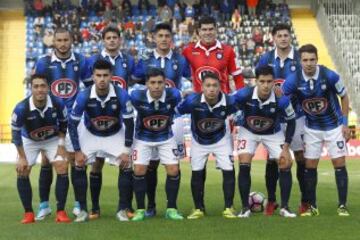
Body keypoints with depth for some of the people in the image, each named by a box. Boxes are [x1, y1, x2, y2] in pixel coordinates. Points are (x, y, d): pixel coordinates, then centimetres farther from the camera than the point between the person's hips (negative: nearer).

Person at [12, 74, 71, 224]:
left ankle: (61, 212, -4)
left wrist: (61, 145, -11)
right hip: (29, 141, 0)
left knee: (62, 169, -13)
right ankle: (28, 213, 3)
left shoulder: (58, 104, -28)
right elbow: (16, 133, -19)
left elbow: (63, 124, -6)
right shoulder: (21, 108, -33)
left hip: (53, 140, 1)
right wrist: (22, 157, -16)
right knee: (22, 172, -10)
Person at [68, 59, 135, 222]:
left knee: (126, 166, -13)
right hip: (90, 135, 1)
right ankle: (83, 210, 3)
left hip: (115, 135, 0)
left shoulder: (121, 95, -28)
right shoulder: (83, 96, -27)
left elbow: (129, 123, -17)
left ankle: (122, 210, -1)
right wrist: (77, 151, -17)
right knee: (79, 167, -9)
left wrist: (126, 151, -18)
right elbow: (72, 123, -15)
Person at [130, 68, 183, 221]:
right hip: (143, 138, -1)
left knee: (174, 171, -6)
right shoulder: (137, 96, -28)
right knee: (139, 171, -9)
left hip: (166, 137, 1)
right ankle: (140, 209, 5)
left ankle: (171, 209, 8)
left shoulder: (173, 95, -25)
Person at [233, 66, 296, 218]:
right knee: (244, 166, -16)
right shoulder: (244, 95, -31)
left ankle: (284, 207, 4)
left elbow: (291, 122, -12)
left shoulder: (281, 100, -29)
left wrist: (285, 147, -15)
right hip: (248, 132, -1)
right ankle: (245, 208, -2)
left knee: (286, 165, -10)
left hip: (273, 133, 1)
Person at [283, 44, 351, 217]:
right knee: (310, 166, 1)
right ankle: (312, 207, 13)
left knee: (339, 164, -4)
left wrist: (345, 123, -6)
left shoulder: (330, 76, -21)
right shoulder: (293, 80, -19)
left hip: (334, 126, -1)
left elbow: (344, 97, -5)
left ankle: (342, 206, 4)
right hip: (311, 128, 2)